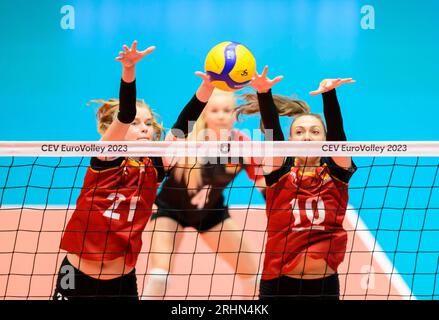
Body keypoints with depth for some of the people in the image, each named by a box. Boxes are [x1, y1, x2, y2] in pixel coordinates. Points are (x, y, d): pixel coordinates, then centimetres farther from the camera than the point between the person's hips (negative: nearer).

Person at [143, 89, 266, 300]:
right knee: (159, 276, -22)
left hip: (211, 211, 4)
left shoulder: (242, 143, -19)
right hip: (171, 207, -4)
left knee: (251, 271, 4)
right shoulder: (191, 141, -27)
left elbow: (263, 183, -9)